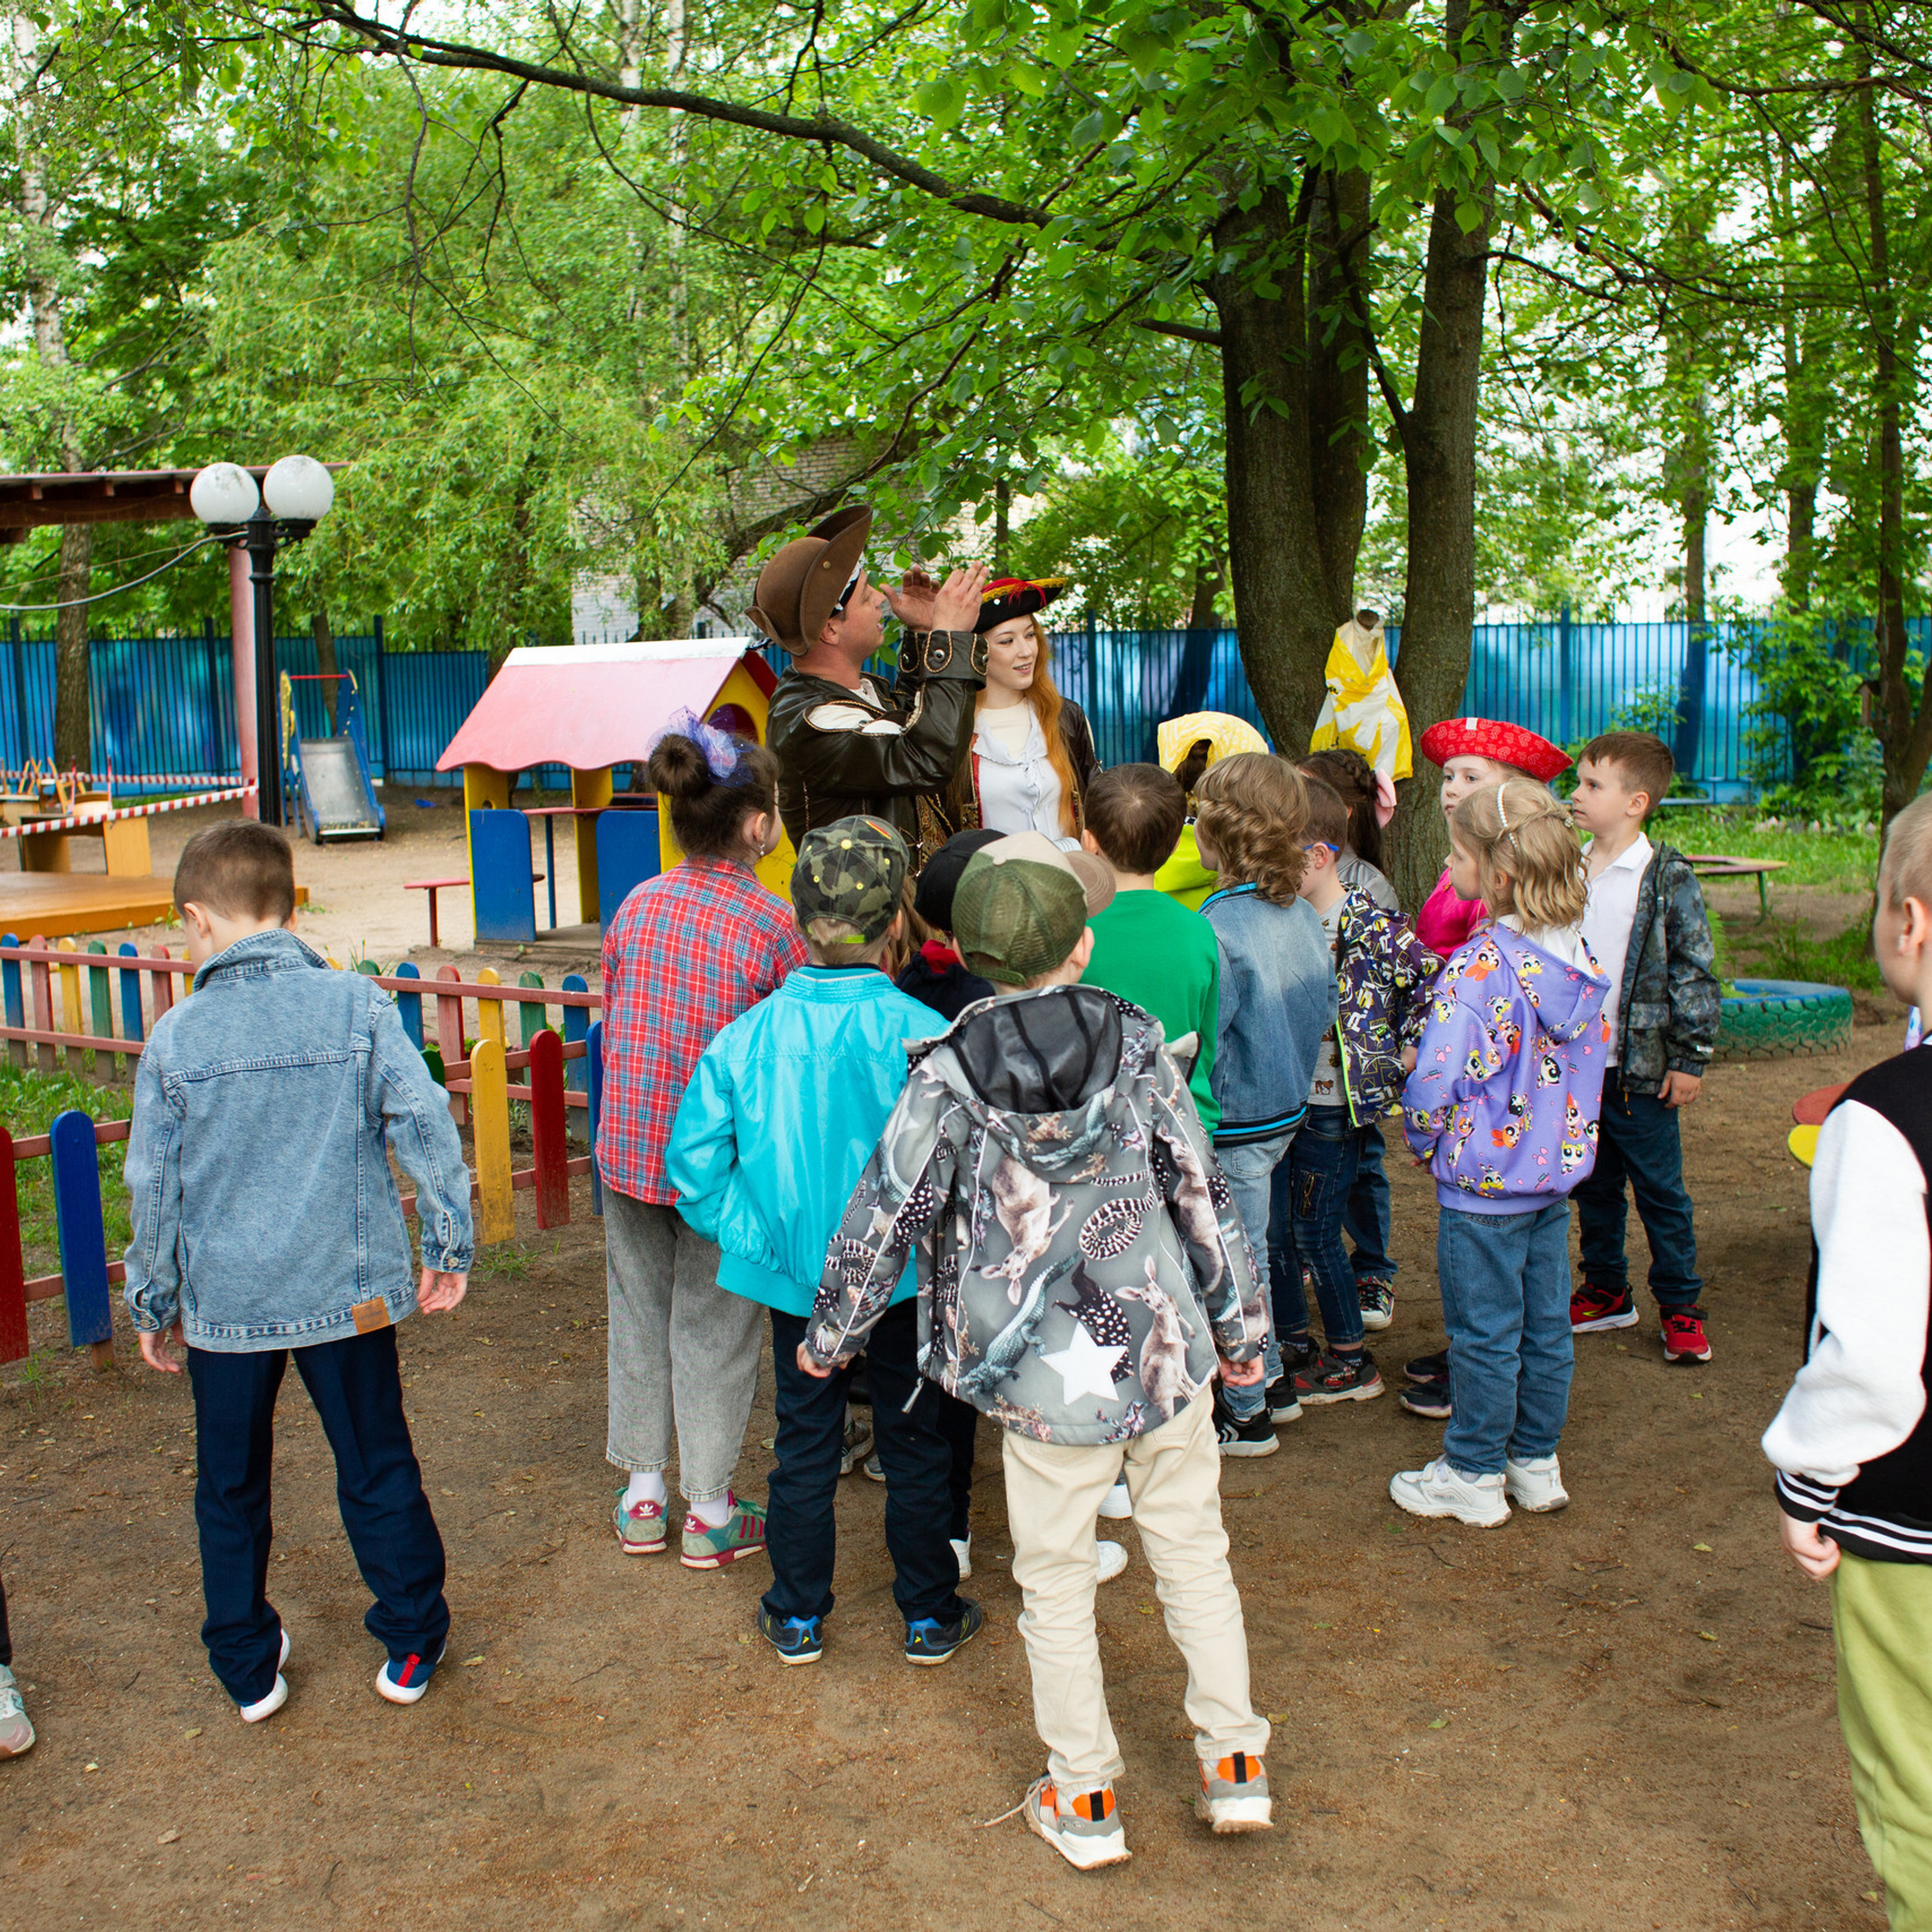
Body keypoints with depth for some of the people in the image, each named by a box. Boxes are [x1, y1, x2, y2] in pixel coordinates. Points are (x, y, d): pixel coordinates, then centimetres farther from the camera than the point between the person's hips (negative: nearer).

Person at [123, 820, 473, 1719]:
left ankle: (248, 1668, 28)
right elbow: (426, 1127, -10)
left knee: (230, 1490, 17)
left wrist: (153, 1305, 10)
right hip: (347, 1290, 0)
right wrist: (449, 1247, 1)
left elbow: (153, 1189, -2)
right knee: (378, 1471, 15)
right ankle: (411, 1645, 25)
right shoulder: (358, 1005, -9)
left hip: (225, 1302, 0)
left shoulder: (176, 1037, -8)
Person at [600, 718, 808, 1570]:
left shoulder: (637, 905, 1)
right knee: (713, 1325, 9)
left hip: (627, 1141, 5)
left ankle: (641, 1497, 30)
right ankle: (709, 1514, 21)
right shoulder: (773, 923, -15)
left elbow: (612, 1025, 9)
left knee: (639, 1310, 17)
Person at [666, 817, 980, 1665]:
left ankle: (797, 1617, 31)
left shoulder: (748, 1037, -11)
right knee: (913, 1439, 15)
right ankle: (930, 1615, 29)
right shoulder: (921, 1036, -20)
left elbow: (693, 1160, -6)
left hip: (793, 1274, 2)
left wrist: (745, 1234, 4)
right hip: (903, 1275, -2)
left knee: (804, 1438, 18)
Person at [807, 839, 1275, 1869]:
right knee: (1193, 1555, 18)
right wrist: (1239, 1326, 11)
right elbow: (1201, 1193, -1)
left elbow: (886, 1215, -6)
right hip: (1166, 1351, 2)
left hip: (1044, 1378, -2)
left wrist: (830, 1333, 9)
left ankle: (1084, 1799, 24)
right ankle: (1234, 1764, 26)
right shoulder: (1135, 1044, -6)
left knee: (1056, 1587, 13)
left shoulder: (948, 1076, -11)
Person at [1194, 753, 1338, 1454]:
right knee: (1247, 1252, 23)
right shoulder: (1304, 913, -2)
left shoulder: (1217, 929, -25)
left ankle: (1247, 1413, 21)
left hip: (1235, 1125, -8)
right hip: (1287, 1108, 8)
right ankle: (1271, 1380, 36)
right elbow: (1324, 1012, 8)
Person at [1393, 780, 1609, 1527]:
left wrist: (1424, 1141, -6)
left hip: (1484, 1181, -7)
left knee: (1484, 1332, 6)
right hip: (1559, 1166, 7)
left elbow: (1435, 1079, -25)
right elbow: (1593, 1053, 10)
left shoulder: (1479, 967, -24)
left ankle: (1473, 1476, 19)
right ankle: (1536, 1463, 30)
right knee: (1545, 1323, 17)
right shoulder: (1579, 954, -1)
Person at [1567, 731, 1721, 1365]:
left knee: (1660, 1192, 5)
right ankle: (1606, 1291, 30)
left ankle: (1681, 1306, 18)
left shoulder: (1668, 879, -9)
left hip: (1640, 1070, -5)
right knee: (1593, 1188, 15)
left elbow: (1695, 974, -8)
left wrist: (1690, 1059, -10)